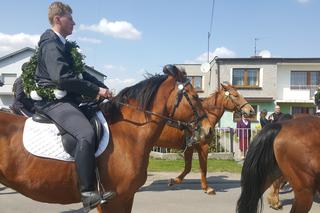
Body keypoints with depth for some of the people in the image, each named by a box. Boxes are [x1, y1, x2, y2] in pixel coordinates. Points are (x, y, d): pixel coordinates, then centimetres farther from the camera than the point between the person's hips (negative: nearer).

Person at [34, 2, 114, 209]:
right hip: (54, 101, -11)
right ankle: (88, 193, -27)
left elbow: (79, 73, 21)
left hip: (66, 99, 11)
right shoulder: (51, 44, -11)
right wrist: (96, 90, -20)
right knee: (86, 133, -30)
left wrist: (102, 87, 7)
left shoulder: (63, 44, 20)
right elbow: (63, 78, -24)